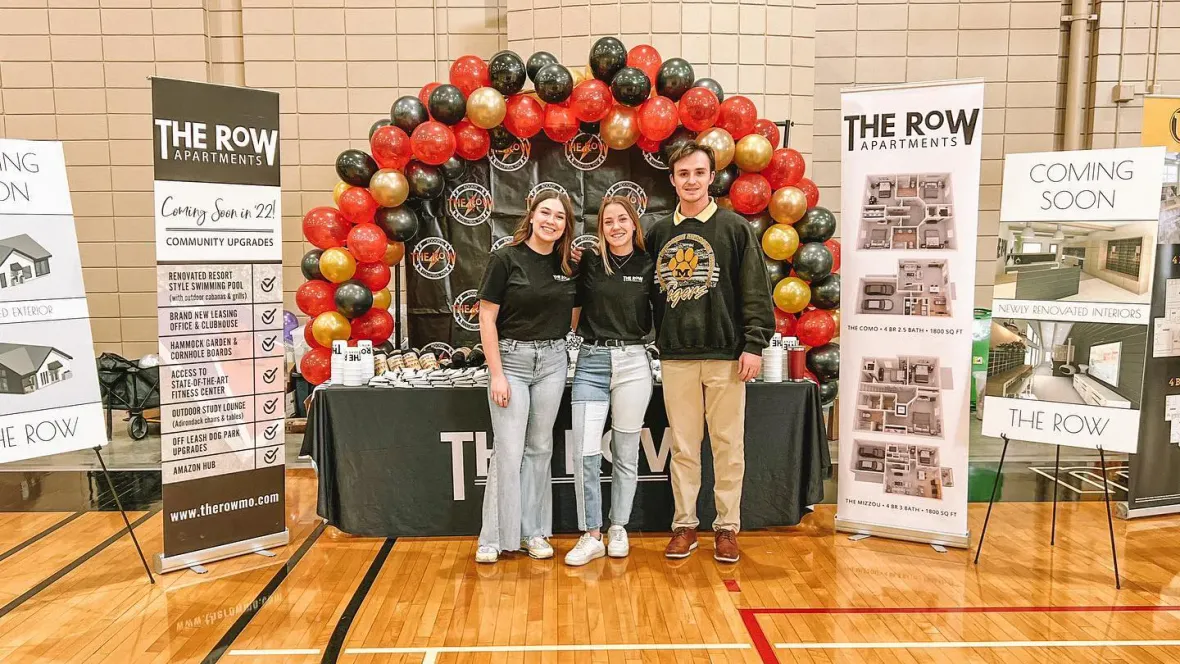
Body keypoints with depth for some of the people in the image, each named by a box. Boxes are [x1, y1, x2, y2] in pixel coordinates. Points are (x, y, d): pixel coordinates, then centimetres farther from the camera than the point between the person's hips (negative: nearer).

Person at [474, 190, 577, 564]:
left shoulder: (568, 265, 5)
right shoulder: (506, 259, -8)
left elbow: (573, 312, 16)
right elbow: (487, 318, -9)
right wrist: (497, 374, -12)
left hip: (552, 361, 4)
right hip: (511, 358, -4)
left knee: (540, 448, 11)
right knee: (508, 452, -2)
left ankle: (534, 531, 22)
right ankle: (496, 536, 12)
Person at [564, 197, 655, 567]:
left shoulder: (648, 265, 4)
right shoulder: (589, 262, 3)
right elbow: (574, 310, 11)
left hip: (633, 363, 0)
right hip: (591, 362, 0)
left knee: (625, 454, 9)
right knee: (585, 455, -5)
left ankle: (618, 529, 26)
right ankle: (591, 536, 10)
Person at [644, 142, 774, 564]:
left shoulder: (735, 228, 0)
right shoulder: (658, 233, 9)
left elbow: (756, 292, -3)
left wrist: (754, 344, -8)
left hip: (725, 355, -2)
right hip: (676, 356, 2)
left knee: (728, 445, 6)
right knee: (683, 446, 9)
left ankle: (727, 526, 18)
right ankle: (685, 524, 21)